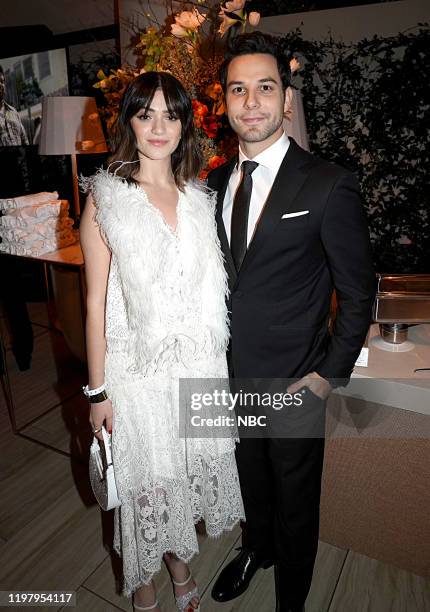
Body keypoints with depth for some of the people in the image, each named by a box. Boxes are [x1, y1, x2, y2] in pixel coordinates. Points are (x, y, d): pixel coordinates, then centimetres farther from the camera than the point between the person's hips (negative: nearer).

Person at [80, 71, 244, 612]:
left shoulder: (199, 197, 4)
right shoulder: (105, 198, -9)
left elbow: (210, 286, 9)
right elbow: (96, 302, -8)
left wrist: (218, 361, 8)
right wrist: (98, 391, -7)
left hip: (198, 364, 4)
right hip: (138, 369, -3)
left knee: (189, 471, 20)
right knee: (145, 482, 14)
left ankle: (180, 568, 49)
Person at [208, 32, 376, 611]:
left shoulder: (329, 185, -15)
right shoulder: (215, 181, 1)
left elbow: (358, 293, -10)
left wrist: (330, 375, -11)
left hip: (295, 383, -4)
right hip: (233, 374, 5)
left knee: (295, 497, 19)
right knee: (250, 477, 27)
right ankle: (256, 548, 58)